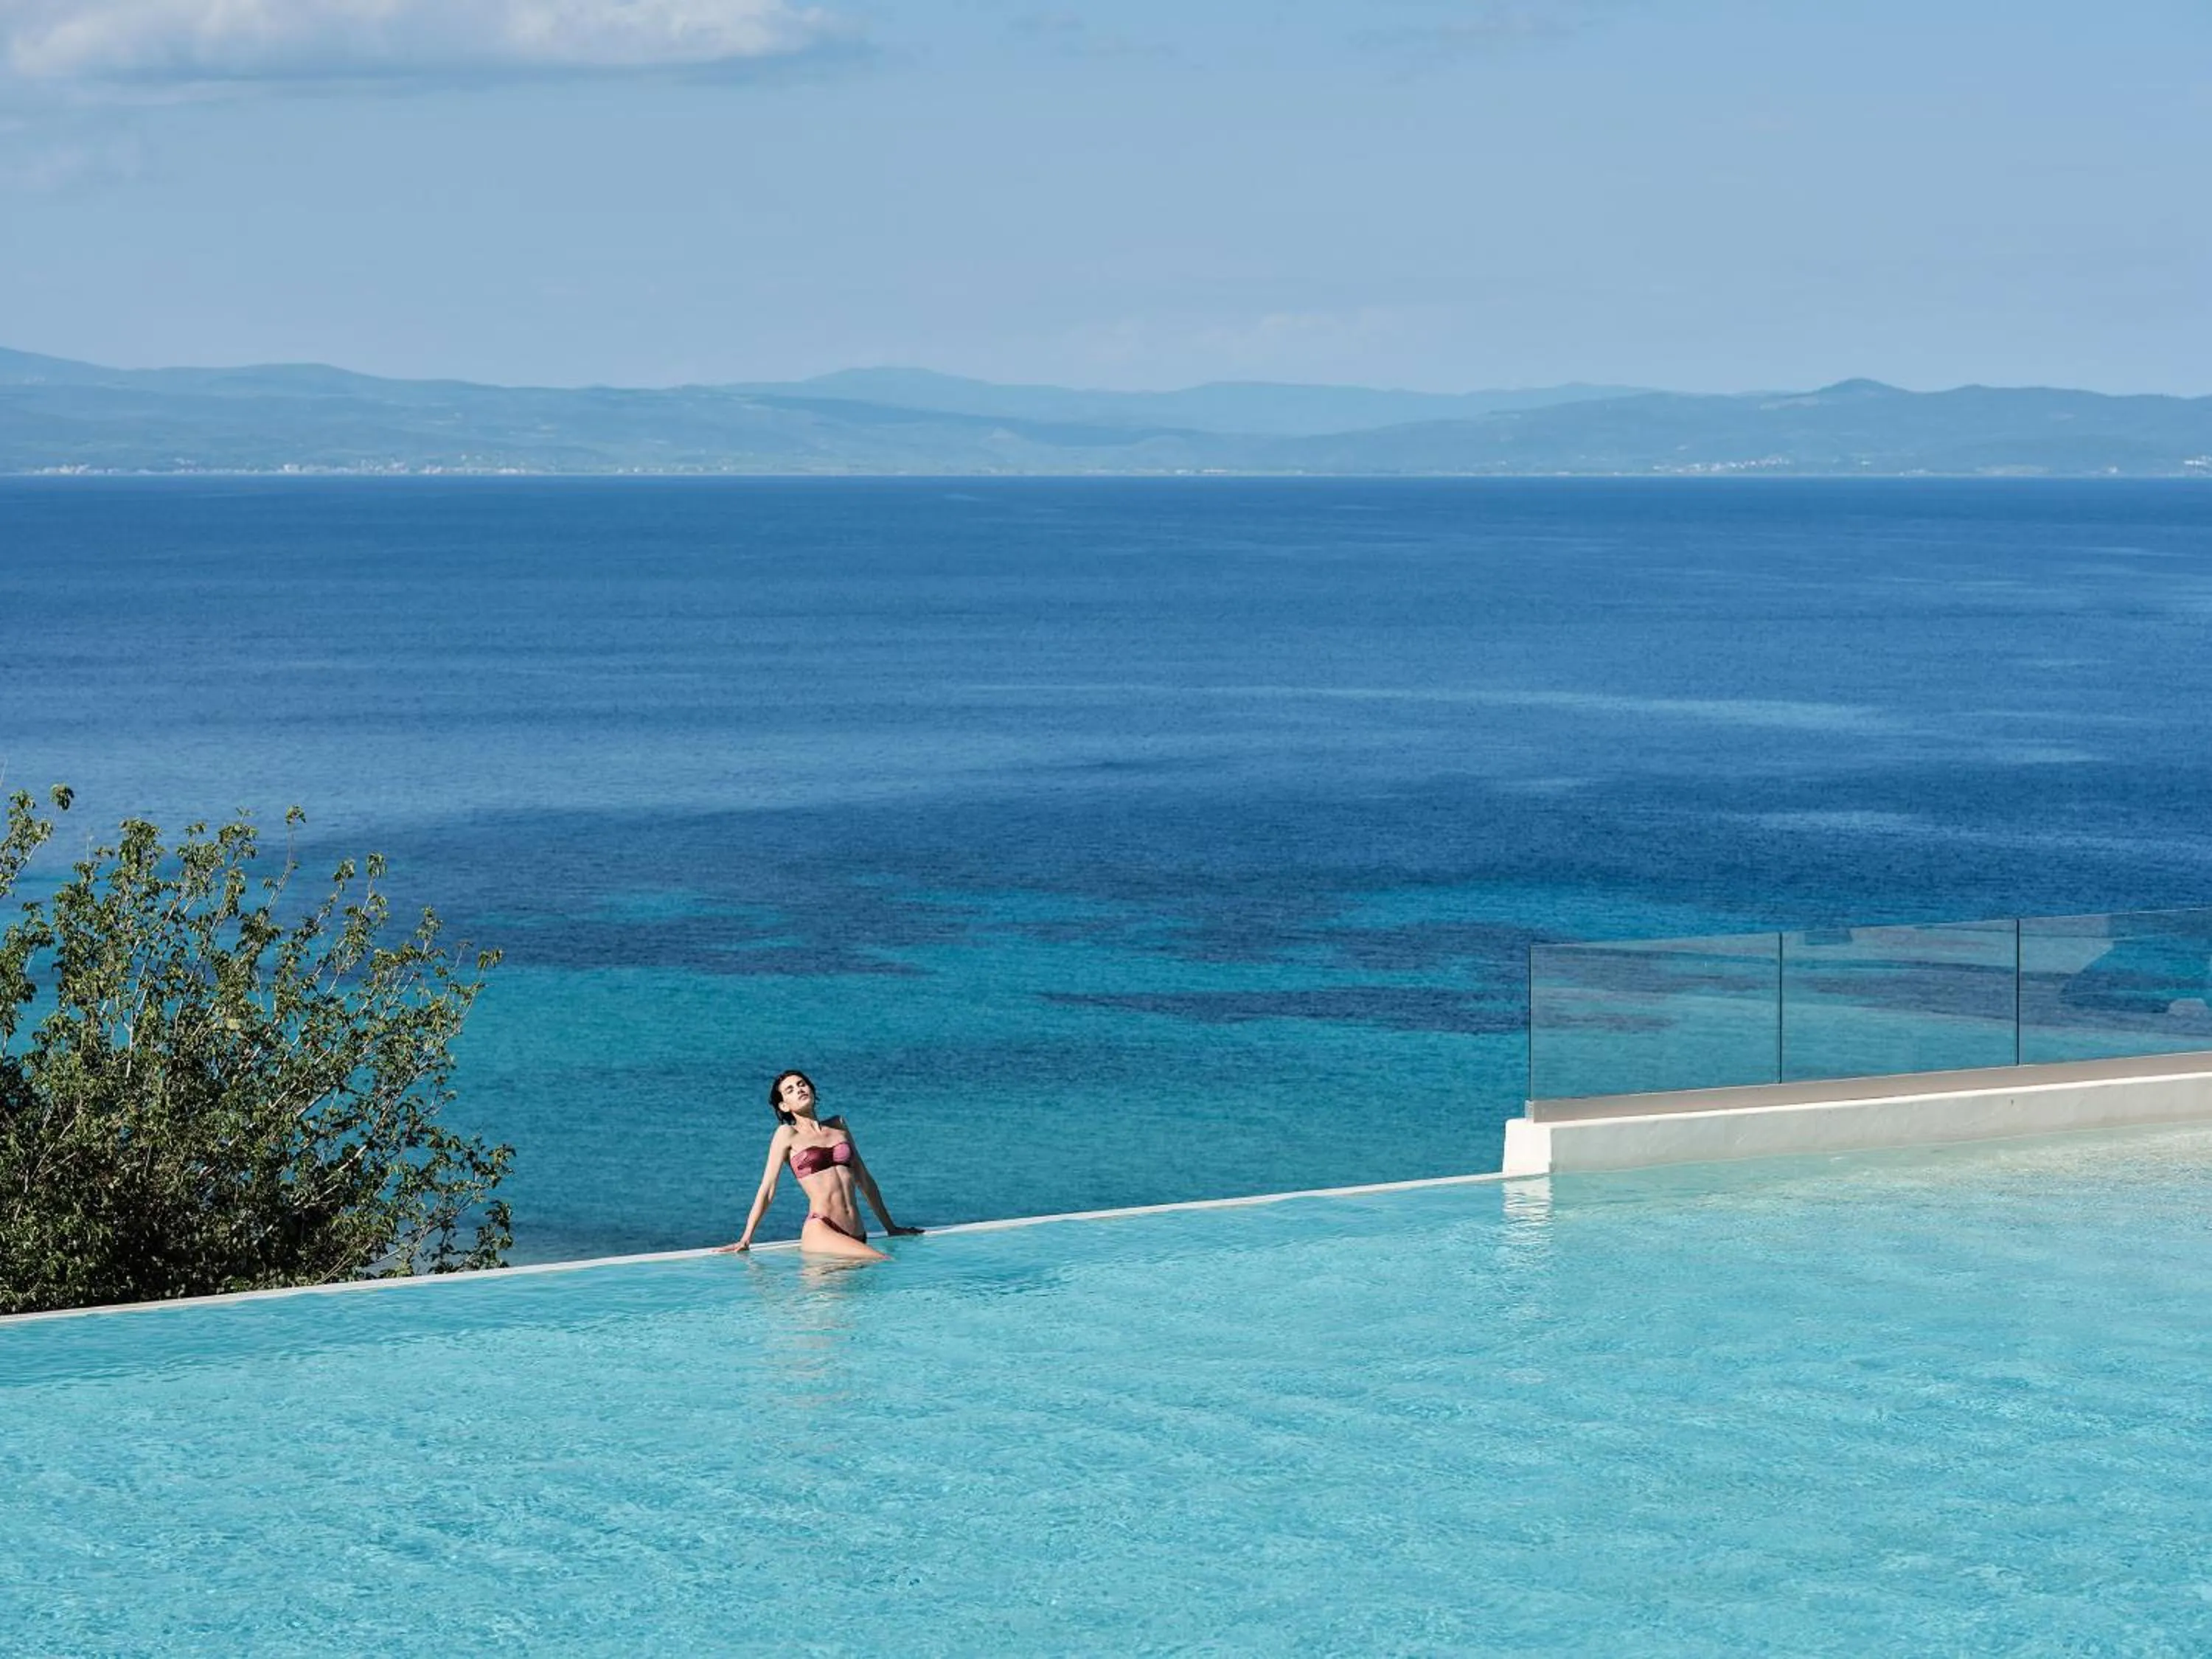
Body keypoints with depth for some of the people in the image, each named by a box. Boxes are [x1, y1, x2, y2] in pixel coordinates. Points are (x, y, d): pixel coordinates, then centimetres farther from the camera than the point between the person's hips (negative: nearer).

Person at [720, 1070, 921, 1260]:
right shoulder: (787, 1134, 8)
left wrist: (890, 1227, 30)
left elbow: (864, 1179, 28)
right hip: (819, 1232, -6)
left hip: (856, 1233, 6)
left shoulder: (838, 1125, 22)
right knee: (881, 1262, -29)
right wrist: (746, 1238, -1)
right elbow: (768, 1188, 5)